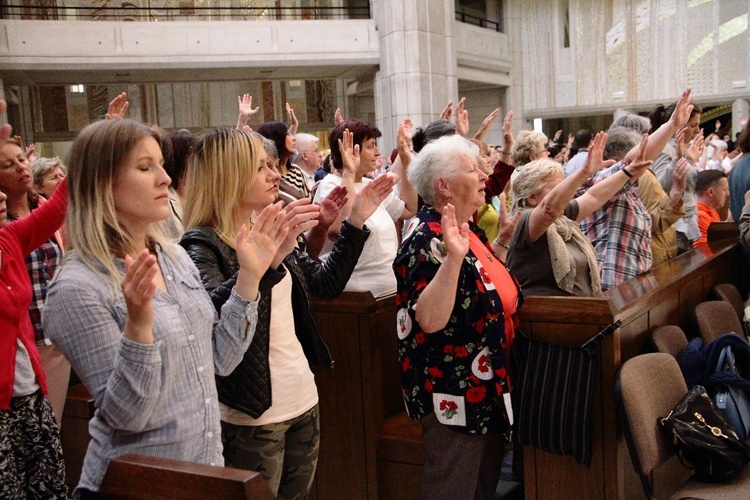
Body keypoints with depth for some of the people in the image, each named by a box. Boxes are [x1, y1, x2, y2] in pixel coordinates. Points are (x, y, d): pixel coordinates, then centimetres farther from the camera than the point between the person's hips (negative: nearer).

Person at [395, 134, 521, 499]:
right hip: (454, 396, -9)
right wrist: (453, 256, -39)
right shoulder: (426, 241, -21)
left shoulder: (468, 230, 7)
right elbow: (430, 320, -32)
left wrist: (501, 242, 15)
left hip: (488, 387, 9)